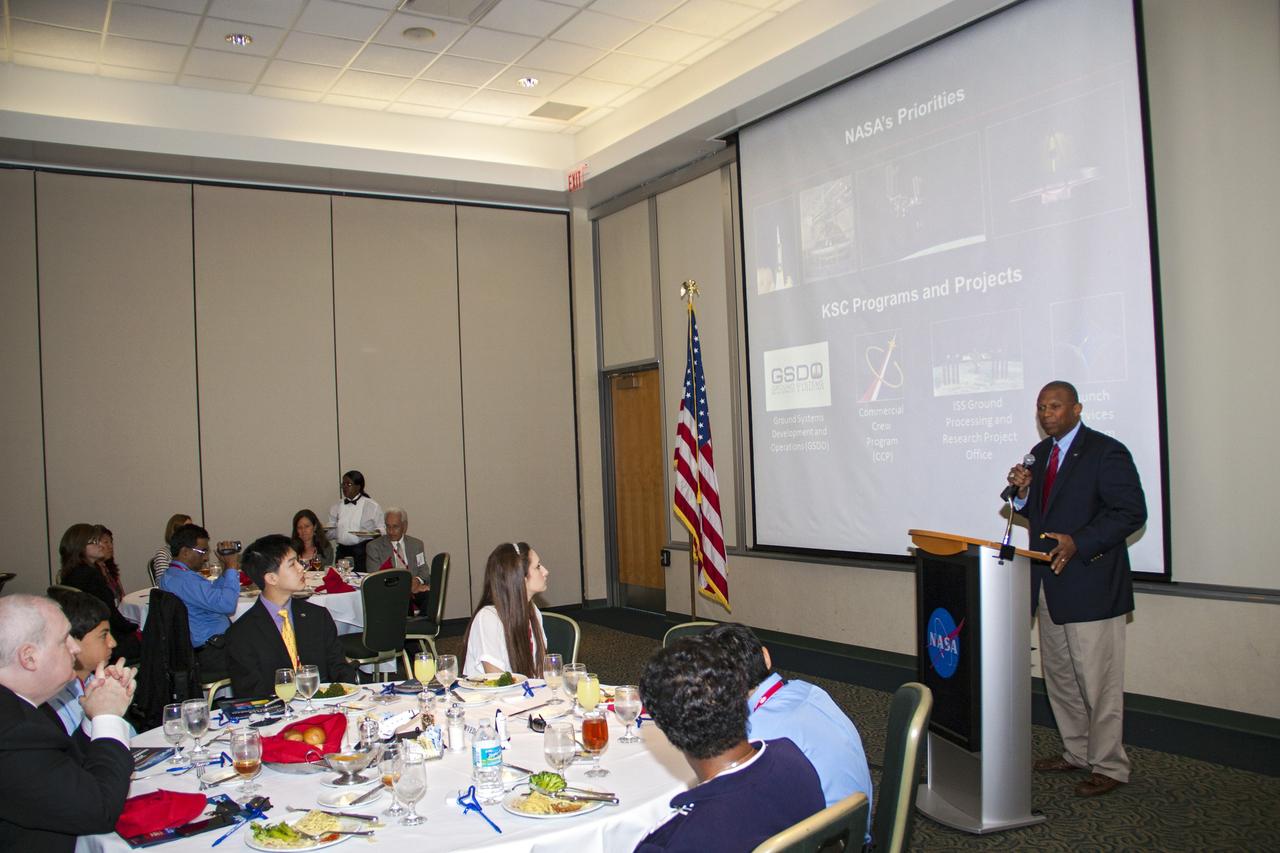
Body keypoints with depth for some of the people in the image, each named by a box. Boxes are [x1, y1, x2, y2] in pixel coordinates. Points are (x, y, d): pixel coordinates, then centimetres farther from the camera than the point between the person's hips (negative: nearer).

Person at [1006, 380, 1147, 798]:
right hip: (1050, 586, 8)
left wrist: (1079, 543, -26)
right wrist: (1023, 491, -4)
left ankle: (1109, 766, 13)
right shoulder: (1040, 454, 13)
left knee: (1098, 681, -1)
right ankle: (1077, 752, 31)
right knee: (1058, 676, 17)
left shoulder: (1106, 452, -12)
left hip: (1091, 586, -8)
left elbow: (1131, 513, -17)